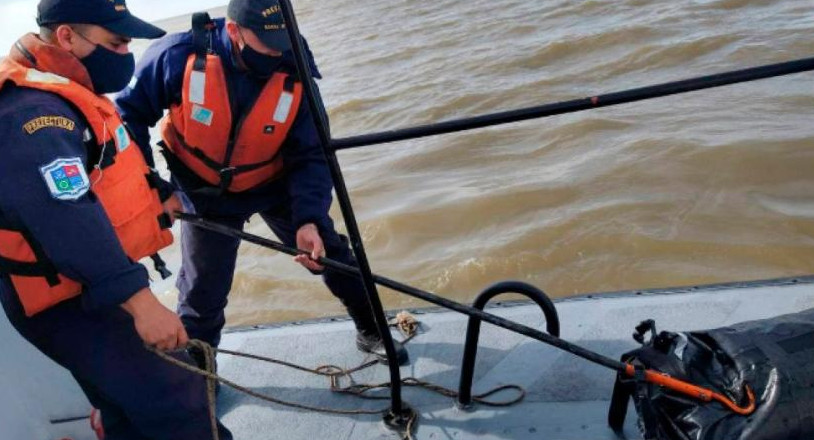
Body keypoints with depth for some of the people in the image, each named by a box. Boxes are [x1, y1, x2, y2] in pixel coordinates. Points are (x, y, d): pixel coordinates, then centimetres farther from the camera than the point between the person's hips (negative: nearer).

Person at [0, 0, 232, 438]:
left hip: (96, 284, 10)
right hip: (65, 304, -10)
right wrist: (139, 299, -40)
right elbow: (70, 220, -36)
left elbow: (115, 167, 23)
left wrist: (162, 196, 29)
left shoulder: (61, 94, 10)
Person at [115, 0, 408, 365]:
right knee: (203, 293, 7)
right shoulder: (179, 56, -25)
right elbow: (130, 110, -11)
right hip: (207, 196, -1)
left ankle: (371, 332, 31)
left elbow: (311, 157, -20)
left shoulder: (295, 77, -22)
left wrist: (308, 220, -35)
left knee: (330, 255, 7)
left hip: (275, 185, 2)